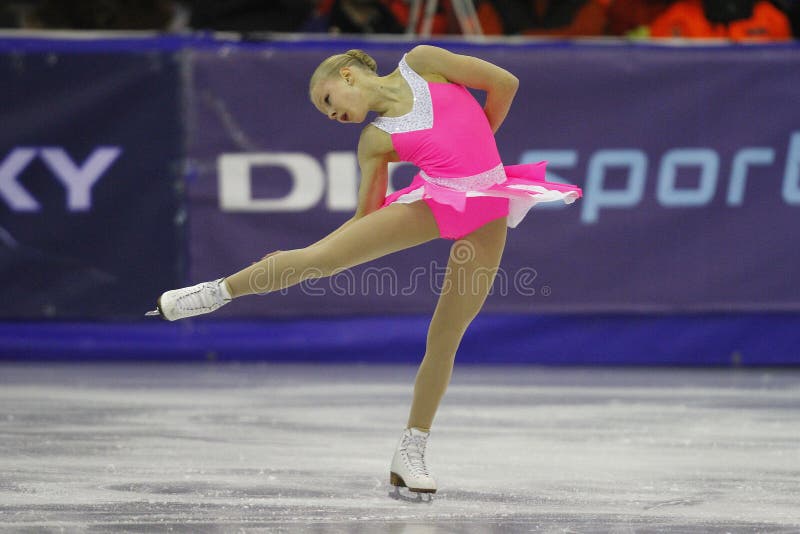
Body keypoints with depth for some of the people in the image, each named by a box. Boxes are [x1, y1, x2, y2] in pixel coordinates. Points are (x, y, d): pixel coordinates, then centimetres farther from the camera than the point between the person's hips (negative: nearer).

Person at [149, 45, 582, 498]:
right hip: (434, 202, 2)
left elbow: (505, 83, 7)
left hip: (488, 212, -2)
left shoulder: (422, 62, 6)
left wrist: (479, 146, 14)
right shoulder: (376, 140, 9)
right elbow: (368, 218, 11)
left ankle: (411, 453, 4)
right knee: (319, 257, -9)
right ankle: (220, 290, 12)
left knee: (447, 334, -2)